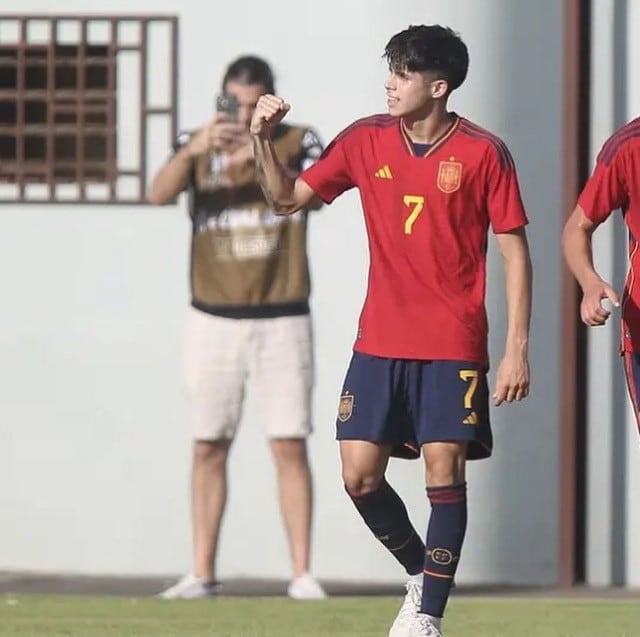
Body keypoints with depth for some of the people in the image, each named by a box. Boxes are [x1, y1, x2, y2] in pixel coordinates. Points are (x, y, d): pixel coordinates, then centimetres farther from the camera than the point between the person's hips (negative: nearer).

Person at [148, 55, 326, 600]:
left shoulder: (298, 142, 0)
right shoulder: (199, 145, 3)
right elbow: (159, 194, -16)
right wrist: (192, 151, -34)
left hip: (281, 320, -1)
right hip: (214, 322, 1)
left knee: (290, 447, -4)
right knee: (209, 448, 3)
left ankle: (302, 572, -2)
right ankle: (203, 573, 6)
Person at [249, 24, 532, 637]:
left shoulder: (483, 153, -6)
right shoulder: (366, 140, 4)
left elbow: (515, 252, -4)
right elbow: (288, 198, 11)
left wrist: (517, 348, -9)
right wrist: (262, 140, -7)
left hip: (454, 346, -4)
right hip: (379, 343, 4)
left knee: (444, 471, -9)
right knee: (360, 475, -1)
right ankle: (420, 573, 23)